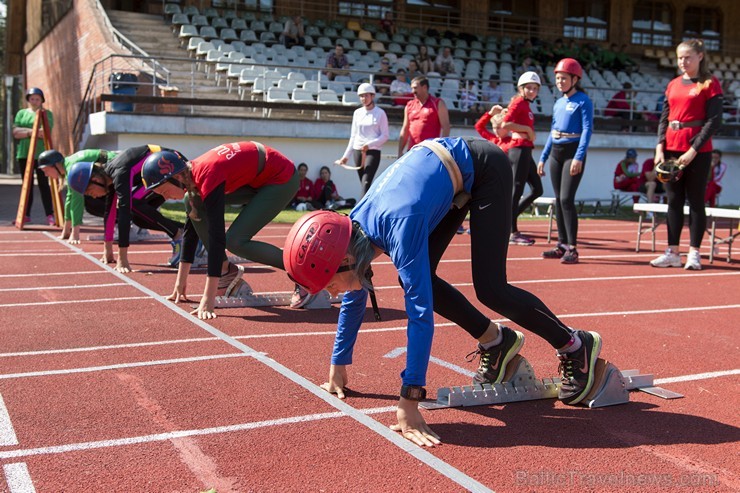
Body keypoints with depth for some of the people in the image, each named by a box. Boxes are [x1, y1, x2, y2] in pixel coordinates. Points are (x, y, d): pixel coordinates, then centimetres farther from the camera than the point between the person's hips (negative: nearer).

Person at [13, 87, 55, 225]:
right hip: (24, 153, 3)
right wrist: (31, 132, -12)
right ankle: (26, 215, 12)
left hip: (41, 154, -3)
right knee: (27, 185, 7)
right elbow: (16, 132, 2)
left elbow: (45, 132, -8)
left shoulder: (47, 113, 6)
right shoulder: (21, 113, 15)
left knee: (44, 184, -7)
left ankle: (50, 215, -9)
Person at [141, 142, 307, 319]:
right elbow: (191, 227, 7)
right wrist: (181, 282, 9)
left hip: (282, 178, -9)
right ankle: (228, 271, 7)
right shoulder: (191, 176, -4)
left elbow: (217, 237, -34)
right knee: (193, 203, -1)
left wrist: (208, 299, -35)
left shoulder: (208, 178, -30)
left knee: (235, 241, -17)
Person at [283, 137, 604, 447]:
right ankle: (495, 340, 17)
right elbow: (354, 297, 3)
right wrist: (338, 365, 9)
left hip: (483, 167, -7)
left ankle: (576, 346, 8)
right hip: (444, 166, 8)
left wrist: (409, 402, -41)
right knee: (416, 280, -1)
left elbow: (421, 312, -40)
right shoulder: (352, 233, -13)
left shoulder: (399, 228, -37)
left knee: (489, 288, -13)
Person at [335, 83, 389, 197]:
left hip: (373, 152, -5)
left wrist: (369, 144, -18)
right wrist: (346, 155, 13)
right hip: (358, 151, 5)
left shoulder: (380, 113, -2)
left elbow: (385, 136, -4)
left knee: (366, 182, -17)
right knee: (363, 184, 5)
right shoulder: (357, 113, 11)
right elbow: (353, 136, 16)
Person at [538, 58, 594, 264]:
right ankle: (562, 245, 14)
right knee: (558, 200, 8)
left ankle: (572, 249, -11)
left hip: (573, 152, -7)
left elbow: (587, 130, -13)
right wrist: (543, 158, 16)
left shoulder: (583, 101, -6)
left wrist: (579, 157, -23)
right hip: (556, 152, 7)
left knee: (566, 199, -14)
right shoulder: (558, 103, 15)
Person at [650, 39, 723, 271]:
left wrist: (693, 150, -16)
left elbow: (714, 120, -9)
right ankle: (672, 252, 11)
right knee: (674, 201, 6)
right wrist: (660, 147, -1)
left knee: (695, 201, 0)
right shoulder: (673, 85, 13)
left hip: (697, 151, -5)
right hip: (671, 149, 5)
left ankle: (694, 253, 5)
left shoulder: (710, 84, -3)